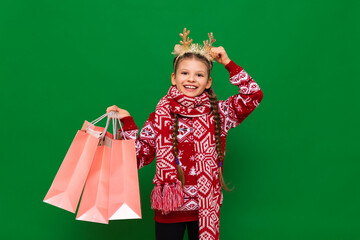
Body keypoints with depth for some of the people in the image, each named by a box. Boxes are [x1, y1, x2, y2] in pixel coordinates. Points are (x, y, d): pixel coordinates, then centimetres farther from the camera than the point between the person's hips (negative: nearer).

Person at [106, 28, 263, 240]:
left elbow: (254, 95, -7)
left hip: (206, 207, 0)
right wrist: (127, 122, -8)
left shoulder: (218, 113, -1)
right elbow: (141, 155, 1)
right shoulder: (161, 114, -1)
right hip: (169, 208, 0)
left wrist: (228, 63, -8)